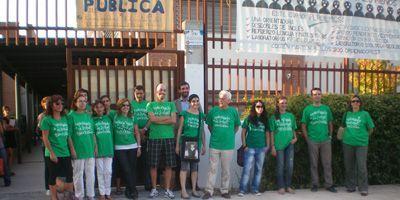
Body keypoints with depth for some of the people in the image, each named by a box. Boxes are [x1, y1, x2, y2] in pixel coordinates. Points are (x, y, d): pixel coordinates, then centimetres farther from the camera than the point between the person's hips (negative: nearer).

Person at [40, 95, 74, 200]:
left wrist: (72, 149, 8)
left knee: (69, 175, 6)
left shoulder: (65, 118, 10)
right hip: (53, 154, -5)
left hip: (65, 153, 5)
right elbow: (45, 138, -8)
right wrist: (51, 152, -12)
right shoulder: (47, 119, -5)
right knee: (53, 176, 6)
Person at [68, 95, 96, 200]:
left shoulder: (89, 116, 11)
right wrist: (72, 149, -12)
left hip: (90, 150, 4)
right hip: (78, 151, -4)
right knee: (78, 174, 5)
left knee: (91, 174, 10)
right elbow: (69, 135, -7)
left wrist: (95, 147, 8)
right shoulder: (71, 116, -3)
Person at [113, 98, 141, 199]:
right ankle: (133, 190, 6)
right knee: (126, 170, -5)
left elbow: (137, 133, 11)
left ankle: (129, 190, 18)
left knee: (132, 169, 4)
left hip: (132, 147, 2)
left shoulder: (132, 118, 8)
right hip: (119, 148, -2)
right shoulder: (115, 116, 3)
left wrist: (139, 146, 8)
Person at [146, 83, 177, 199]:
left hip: (169, 138, 2)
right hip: (154, 138, -1)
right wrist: (167, 117, -6)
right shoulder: (151, 105, 7)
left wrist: (158, 120, -6)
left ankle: (167, 189, 15)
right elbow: (152, 119, -9)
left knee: (169, 165, 4)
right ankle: (154, 189, 17)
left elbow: (174, 120, -3)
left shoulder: (171, 105, 10)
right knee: (153, 165, 3)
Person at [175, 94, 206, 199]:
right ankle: (183, 190, 1)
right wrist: (177, 145, -3)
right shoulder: (184, 114, -1)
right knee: (184, 166, -5)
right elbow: (179, 130, 0)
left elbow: (202, 131, 13)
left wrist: (204, 145, 10)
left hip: (197, 143, 4)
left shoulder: (201, 115, 10)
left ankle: (194, 189, 18)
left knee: (195, 167, 9)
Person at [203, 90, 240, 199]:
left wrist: (230, 135, 1)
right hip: (214, 145, 0)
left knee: (226, 170, 11)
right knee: (212, 169, 4)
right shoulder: (213, 110, 0)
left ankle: (225, 190, 24)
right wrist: (215, 134, 3)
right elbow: (209, 125, 12)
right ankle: (209, 190, 12)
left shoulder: (233, 111, -3)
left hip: (228, 145, 0)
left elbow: (236, 126, 9)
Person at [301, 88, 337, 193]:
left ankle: (329, 184, 15)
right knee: (314, 164, 6)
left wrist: (330, 135, 6)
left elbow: (330, 124, 14)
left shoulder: (326, 108, 8)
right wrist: (307, 139, -4)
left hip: (326, 140, 2)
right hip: (313, 141, -2)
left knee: (327, 163, 6)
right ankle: (315, 184, 17)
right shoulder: (307, 109, 0)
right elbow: (303, 126, 2)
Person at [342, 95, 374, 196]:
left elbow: (371, 128, 5)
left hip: (361, 144, -3)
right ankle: (350, 186, 22)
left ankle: (363, 188, 6)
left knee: (362, 167, -5)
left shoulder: (365, 114, -2)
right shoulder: (347, 113, 7)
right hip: (348, 143, 3)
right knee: (349, 166, 9)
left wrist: (364, 136, 11)